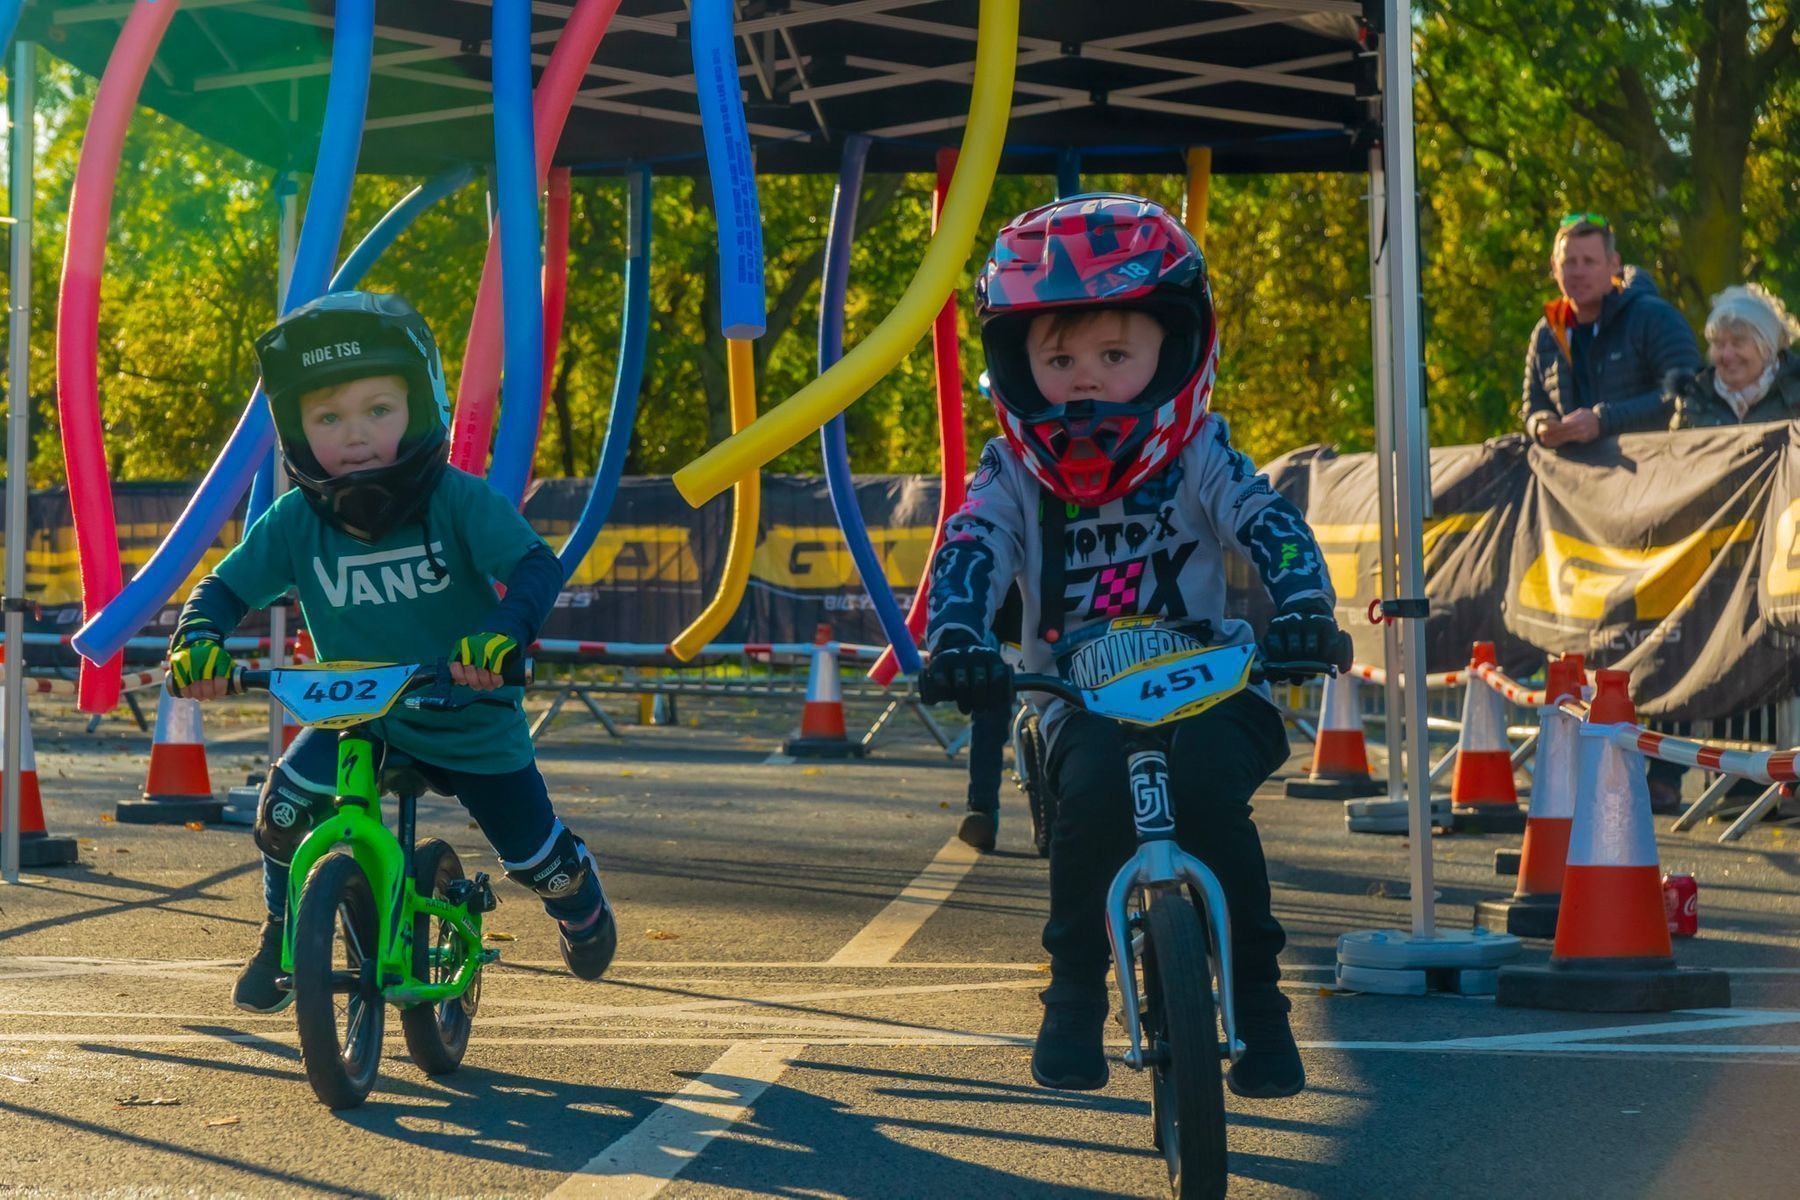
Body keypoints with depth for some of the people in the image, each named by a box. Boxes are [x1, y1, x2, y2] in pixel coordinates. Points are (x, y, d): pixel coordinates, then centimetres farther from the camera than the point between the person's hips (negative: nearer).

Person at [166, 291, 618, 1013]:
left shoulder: (458, 502, -23)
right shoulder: (295, 523, -15)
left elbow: (536, 567, -31)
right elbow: (226, 588, -9)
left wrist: (501, 635, -51)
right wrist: (197, 639, -31)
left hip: (472, 726, -1)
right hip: (356, 715, 1)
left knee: (537, 860, 7)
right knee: (286, 803, -24)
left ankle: (577, 896, 49)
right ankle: (282, 939, 6)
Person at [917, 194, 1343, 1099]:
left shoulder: (1197, 458, -3)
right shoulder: (1013, 473, -1)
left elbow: (1274, 531, -16)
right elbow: (968, 555, -16)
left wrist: (1302, 610, -39)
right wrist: (956, 641, -38)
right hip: (1080, 703, 1)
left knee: (1208, 784, -32)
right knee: (1094, 788, -32)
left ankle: (1256, 997, -11)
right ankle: (1075, 995, -11)